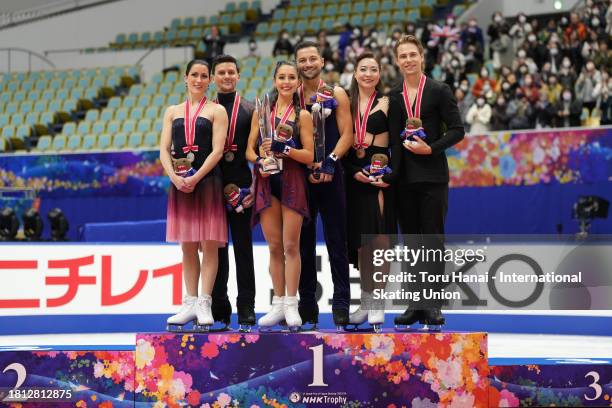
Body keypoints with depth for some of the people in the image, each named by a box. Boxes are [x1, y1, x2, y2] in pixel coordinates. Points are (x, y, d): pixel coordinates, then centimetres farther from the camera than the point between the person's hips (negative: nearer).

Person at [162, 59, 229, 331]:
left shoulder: (216, 111, 4)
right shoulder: (173, 112, 14)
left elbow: (217, 150, -6)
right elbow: (164, 149, 6)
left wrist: (195, 178, -16)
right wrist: (174, 177, -11)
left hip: (207, 181, -3)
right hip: (180, 184, 3)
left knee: (209, 244, -6)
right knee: (187, 246, 5)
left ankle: (204, 305, -5)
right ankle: (190, 304, 10)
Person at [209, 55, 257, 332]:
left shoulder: (250, 110, 3)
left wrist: (255, 187, -10)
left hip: (241, 186, -2)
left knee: (243, 249, 0)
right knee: (216, 249, 5)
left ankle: (246, 310, 2)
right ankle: (219, 309, 11)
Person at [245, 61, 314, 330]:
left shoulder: (302, 116, 3)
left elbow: (309, 155, -2)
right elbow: (249, 150, 9)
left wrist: (286, 149, -17)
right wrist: (259, 160, -12)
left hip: (292, 180, -2)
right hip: (267, 180, 2)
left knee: (291, 245, -5)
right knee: (274, 246, 4)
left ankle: (291, 306, 0)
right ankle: (278, 304, 10)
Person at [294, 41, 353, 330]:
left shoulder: (336, 95, 4)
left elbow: (346, 135, -2)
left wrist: (330, 161, -17)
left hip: (330, 176, -3)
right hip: (299, 177, 3)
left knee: (336, 241, -4)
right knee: (303, 242, 6)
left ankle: (341, 303, -2)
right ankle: (307, 304, 12)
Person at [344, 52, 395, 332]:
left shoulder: (387, 102, 3)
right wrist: (353, 171, -6)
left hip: (381, 174, -3)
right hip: (355, 174, 3)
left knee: (379, 236, -10)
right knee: (360, 238, 5)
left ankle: (377, 305, -7)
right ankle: (366, 301, 13)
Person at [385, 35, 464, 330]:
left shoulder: (439, 92, 0)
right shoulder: (394, 97, 10)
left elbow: (457, 130, -3)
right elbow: (392, 138, 10)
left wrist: (431, 149, -13)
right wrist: (389, 171, 0)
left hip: (432, 175, -4)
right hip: (403, 178, 4)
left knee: (433, 238, -4)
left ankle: (433, 305, -1)